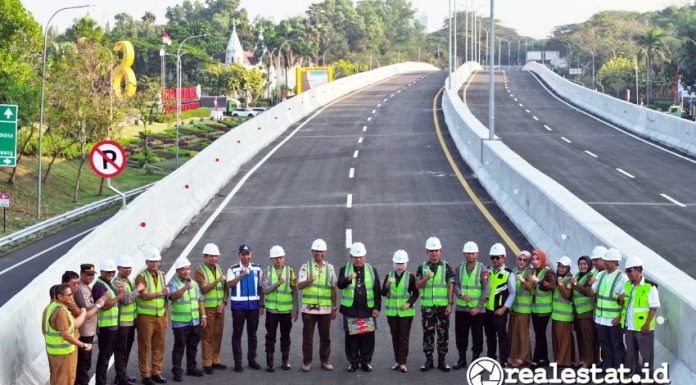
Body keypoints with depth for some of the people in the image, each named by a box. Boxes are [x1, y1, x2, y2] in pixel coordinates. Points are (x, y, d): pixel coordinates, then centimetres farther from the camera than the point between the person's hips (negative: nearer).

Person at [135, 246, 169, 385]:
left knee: (159, 346, 8)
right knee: (145, 346, -1)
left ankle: (156, 372, 18)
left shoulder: (162, 275, 12)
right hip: (145, 317, -6)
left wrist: (166, 316, 14)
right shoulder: (141, 277, -7)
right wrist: (161, 293, -26)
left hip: (160, 316, 6)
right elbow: (144, 296, -19)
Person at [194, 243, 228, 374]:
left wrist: (224, 303, -1)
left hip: (219, 308, 6)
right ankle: (207, 363, 1)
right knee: (207, 336, -4)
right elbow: (204, 288, -16)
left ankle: (215, 361, 19)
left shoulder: (220, 269, 13)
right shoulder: (200, 271, -6)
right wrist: (217, 280, -27)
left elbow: (226, 288, 12)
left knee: (218, 335, 9)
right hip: (207, 308, -6)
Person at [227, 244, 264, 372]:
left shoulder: (257, 269, 6)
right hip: (238, 305, -2)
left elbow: (261, 289, 8)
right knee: (237, 334, 2)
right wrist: (242, 275, -27)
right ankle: (238, 362, 7)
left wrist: (261, 306, 5)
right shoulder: (233, 269, -2)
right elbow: (230, 284, -18)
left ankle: (252, 359, 22)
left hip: (253, 305, 3)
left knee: (252, 334, 11)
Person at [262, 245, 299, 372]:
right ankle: (269, 363, 9)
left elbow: (295, 292, 2)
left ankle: (285, 361, 19)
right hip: (271, 310, 0)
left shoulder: (290, 271, 1)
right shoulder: (267, 272, 1)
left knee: (285, 337, 8)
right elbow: (265, 290, -10)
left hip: (287, 310, 0)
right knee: (270, 337, 3)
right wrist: (278, 283, -25)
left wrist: (295, 310, -2)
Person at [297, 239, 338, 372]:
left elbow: (333, 289, 12)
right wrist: (309, 280, -30)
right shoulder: (306, 267, 1)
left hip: (325, 309, 2)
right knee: (307, 336, 2)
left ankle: (325, 360, 16)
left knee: (325, 336, 6)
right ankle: (307, 361, 9)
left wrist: (334, 307, 10)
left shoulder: (330, 268, 9)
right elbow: (300, 285, -9)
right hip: (309, 308, -2)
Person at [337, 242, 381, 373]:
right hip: (350, 310, -1)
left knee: (368, 337, 2)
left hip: (368, 310, 1)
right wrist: (348, 279, -31)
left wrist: (377, 307, 1)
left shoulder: (372, 271, 9)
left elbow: (377, 291, 9)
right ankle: (353, 362, 11)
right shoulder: (344, 270, 5)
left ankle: (366, 361, 13)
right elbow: (339, 285, -11)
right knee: (351, 337, 1)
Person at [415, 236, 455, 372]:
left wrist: (450, 304, -8)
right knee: (428, 333, 4)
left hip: (443, 306, -1)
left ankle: (442, 360, 11)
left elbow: (451, 286, -2)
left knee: (443, 333, 3)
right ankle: (428, 360, 12)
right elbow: (417, 285, -1)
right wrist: (426, 278, -20)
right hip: (427, 306, 1)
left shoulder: (446, 266, 1)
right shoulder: (422, 267, 5)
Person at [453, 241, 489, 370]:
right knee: (460, 335, 8)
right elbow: (456, 286, 1)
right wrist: (462, 295, -21)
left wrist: (478, 307, -13)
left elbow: (486, 289, -8)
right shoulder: (459, 268, 6)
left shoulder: (482, 269, -4)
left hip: (477, 309, -3)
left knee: (477, 335, 2)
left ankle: (475, 360, 13)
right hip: (461, 308, 3)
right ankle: (462, 360, 20)